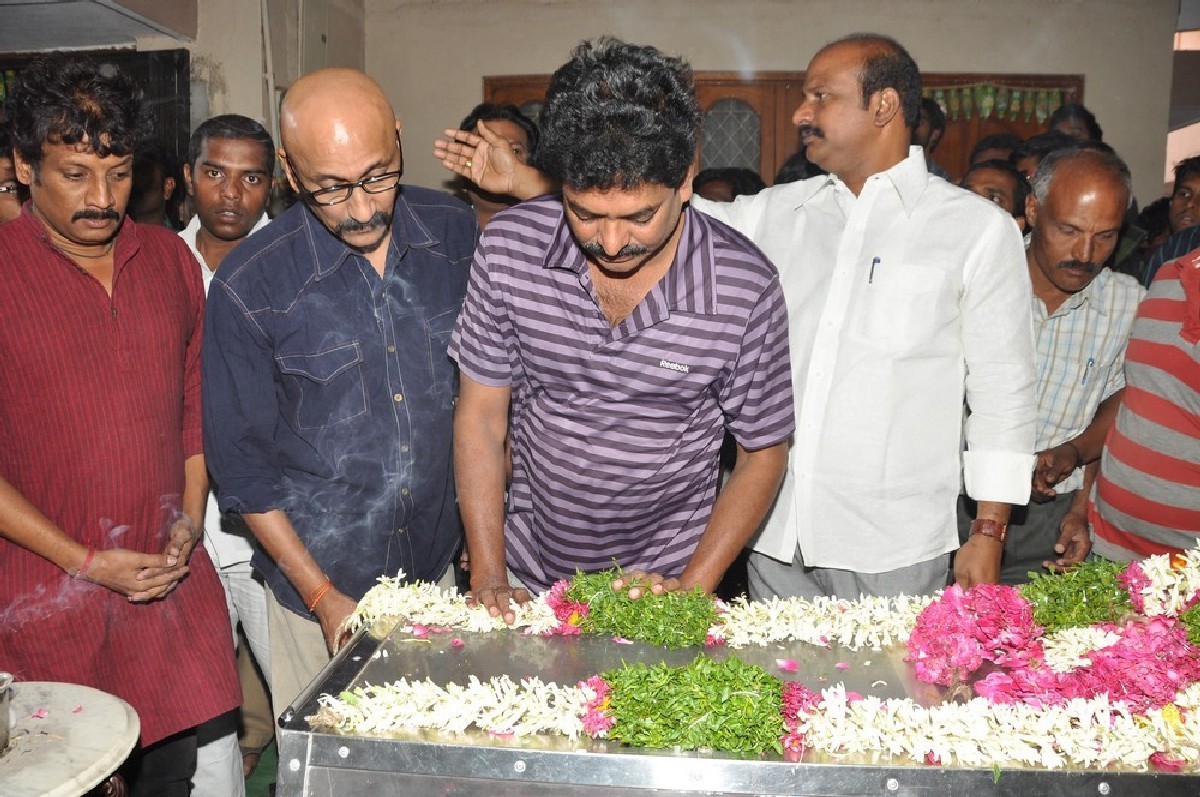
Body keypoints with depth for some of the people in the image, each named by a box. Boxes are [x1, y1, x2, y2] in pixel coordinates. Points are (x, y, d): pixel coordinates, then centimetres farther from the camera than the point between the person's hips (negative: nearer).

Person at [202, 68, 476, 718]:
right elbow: (240, 462, -8)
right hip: (318, 579, -2)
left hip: (439, 565, 3)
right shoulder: (249, 286, -16)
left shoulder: (454, 232, -7)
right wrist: (323, 596, -9)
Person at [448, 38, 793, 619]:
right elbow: (479, 417, -6)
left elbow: (762, 455, -7)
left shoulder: (747, 288, -20)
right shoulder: (509, 246, -14)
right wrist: (488, 575, -11)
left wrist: (692, 588, -14)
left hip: (663, 584, -1)